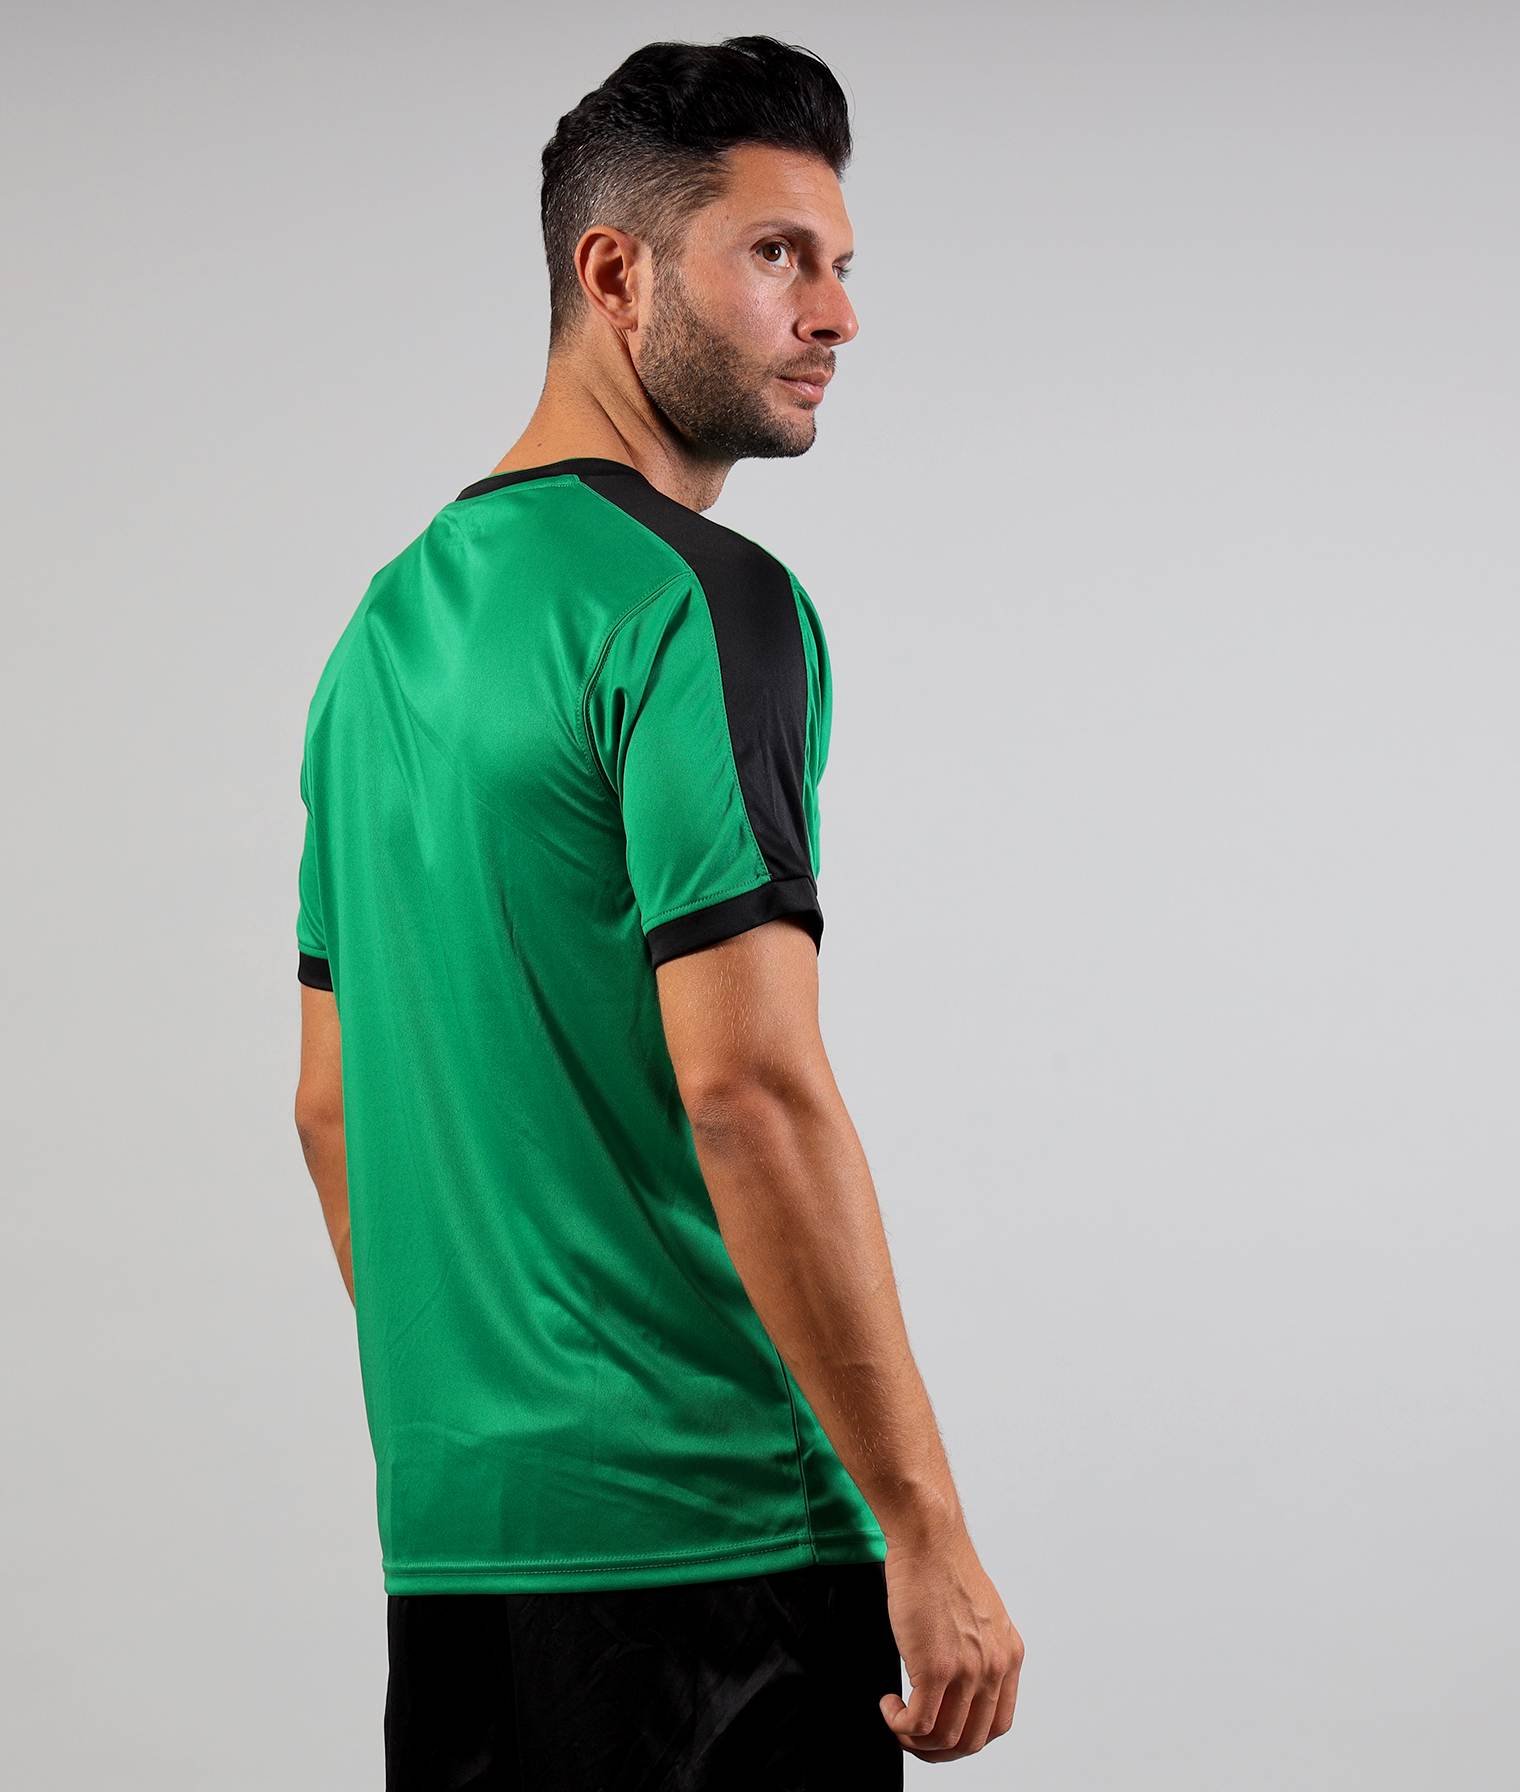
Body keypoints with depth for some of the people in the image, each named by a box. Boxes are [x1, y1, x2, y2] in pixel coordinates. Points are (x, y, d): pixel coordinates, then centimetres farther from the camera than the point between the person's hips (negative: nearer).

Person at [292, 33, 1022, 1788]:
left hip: (450, 1534, 9)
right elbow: (750, 1090, -21)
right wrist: (929, 1533, -18)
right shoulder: (697, 605, -13)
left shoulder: (390, 622, 14)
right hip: (704, 1532, -9)